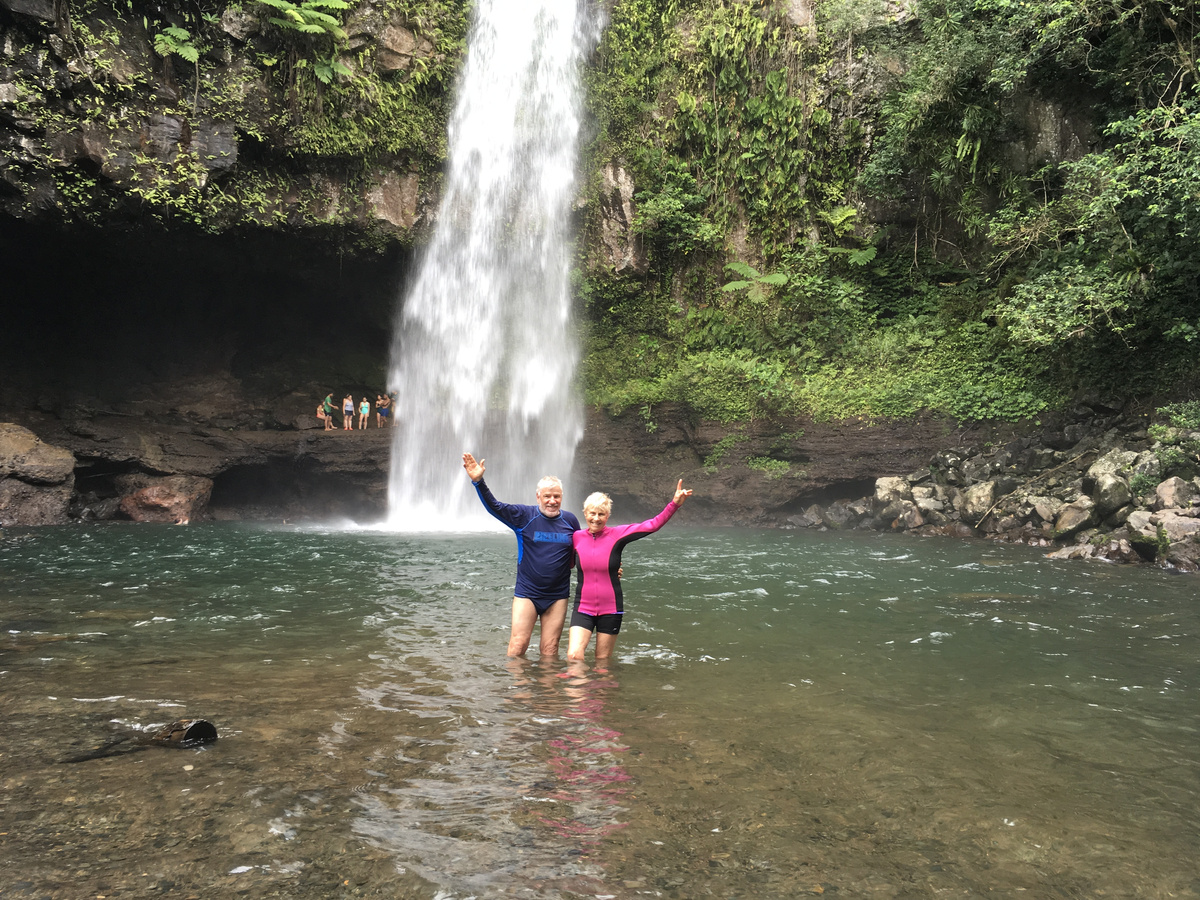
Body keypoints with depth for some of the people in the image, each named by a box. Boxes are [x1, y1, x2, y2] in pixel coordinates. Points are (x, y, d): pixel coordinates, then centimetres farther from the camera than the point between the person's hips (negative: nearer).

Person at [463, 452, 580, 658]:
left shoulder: (570, 520, 5)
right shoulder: (525, 516, -3)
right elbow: (494, 507, -12)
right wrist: (478, 481, -25)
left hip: (557, 596, 2)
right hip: (526, 593, -2)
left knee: (549, 650, 6)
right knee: (517, 646, -4)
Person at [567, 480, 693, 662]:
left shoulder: (617, 534, -6)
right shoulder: (576, 537, -1)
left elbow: (652, 525, -13)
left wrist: (675, 503, -22)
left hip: (610, 610, 0)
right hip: (583, 609, 0)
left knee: (603, 661, 10)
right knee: (573, 656, -16)